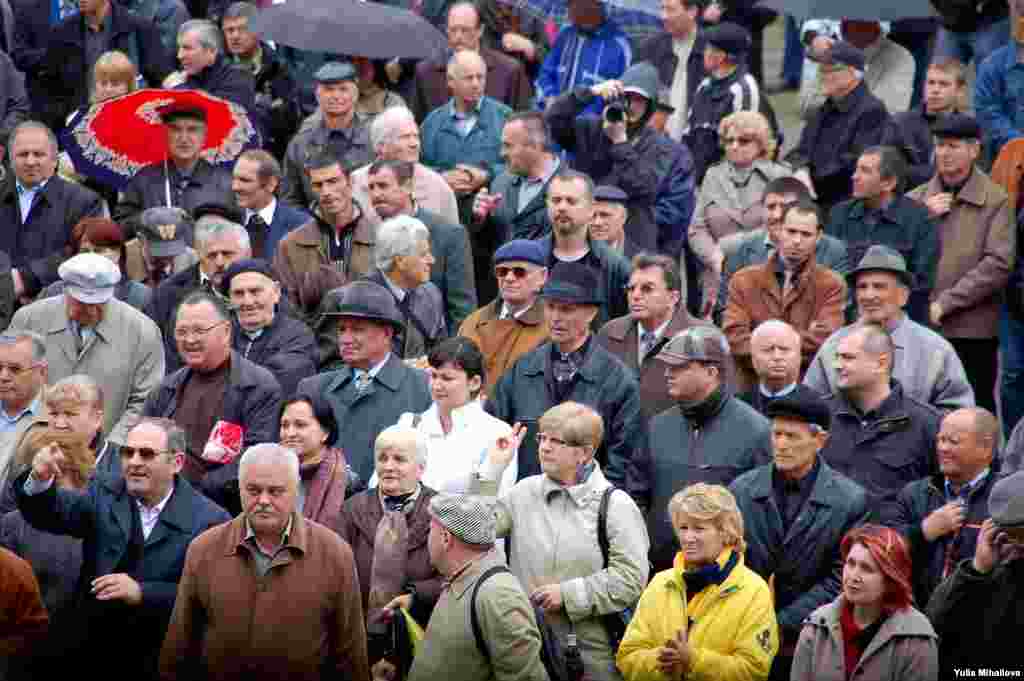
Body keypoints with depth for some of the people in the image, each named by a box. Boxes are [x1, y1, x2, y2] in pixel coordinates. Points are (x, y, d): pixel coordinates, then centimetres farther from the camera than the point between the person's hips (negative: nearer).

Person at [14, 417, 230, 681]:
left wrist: (141, 592, -27)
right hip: (91, 650, 3)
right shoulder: (105, 493, 4)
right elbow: (51, 514, -9)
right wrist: (40, 481, -30)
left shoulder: (209, 519, -11)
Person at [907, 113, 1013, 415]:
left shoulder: (995, 201, -1)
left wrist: (945, 303, -13)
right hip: (917, 326, 3)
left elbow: (999, 264, -10)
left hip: (972, 330, -3)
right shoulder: (915, 200, 11)